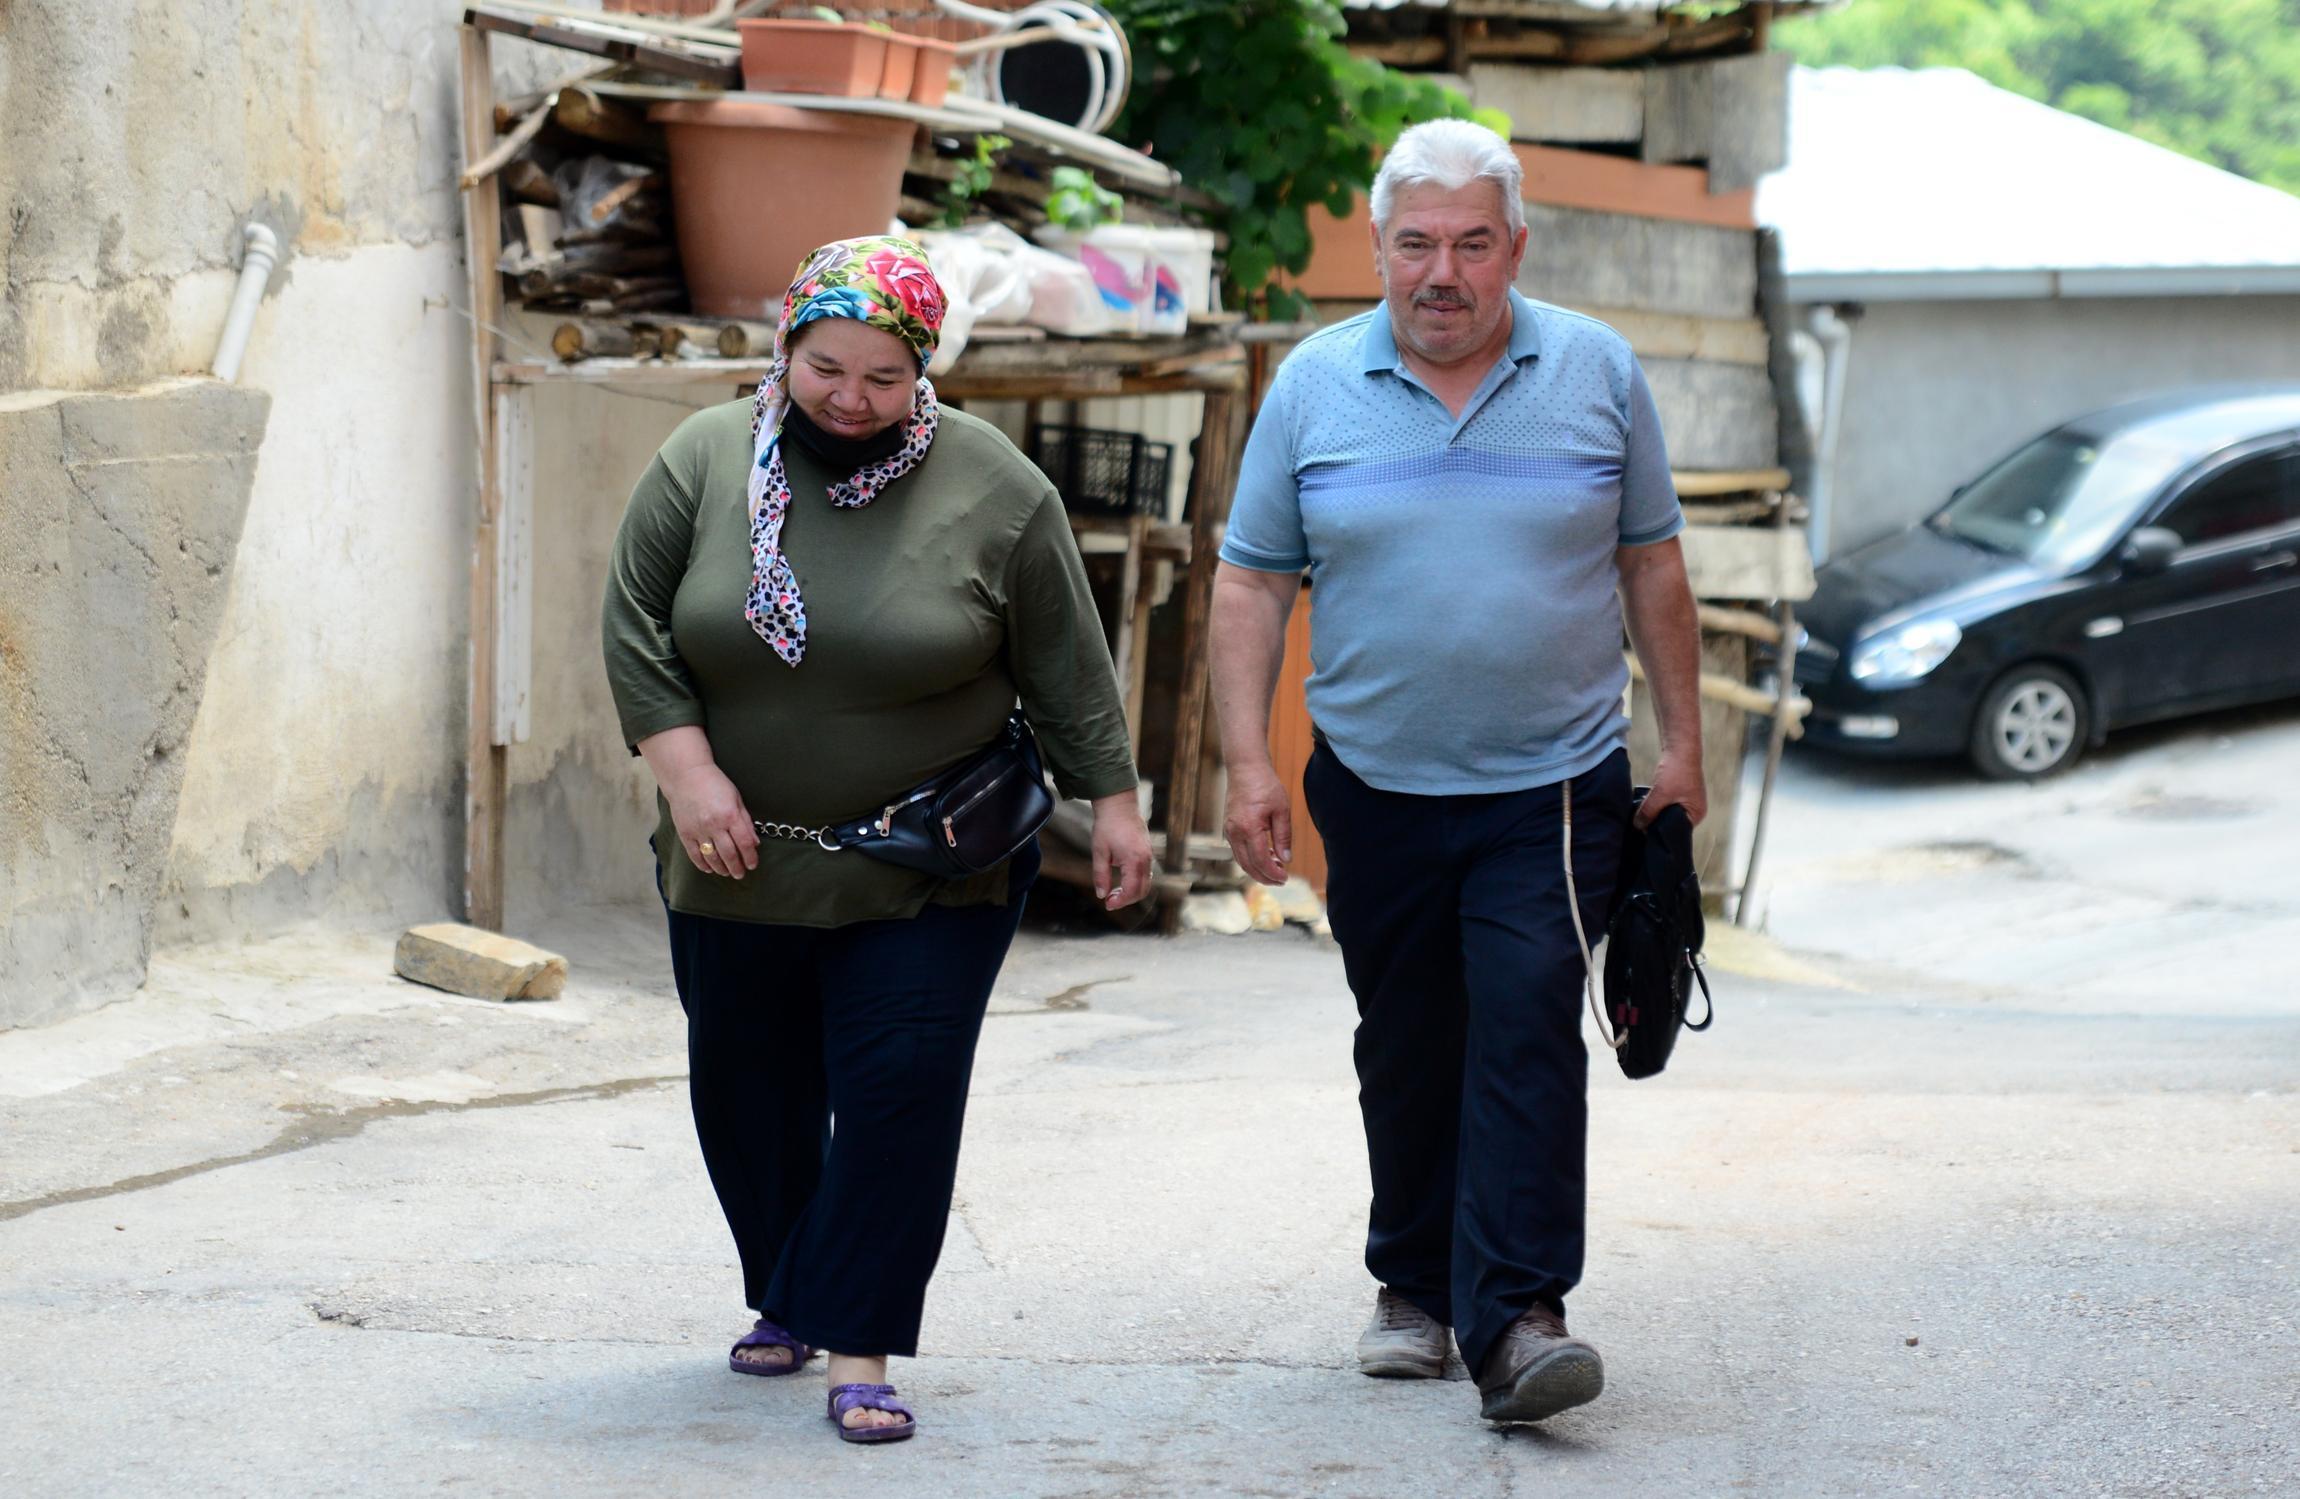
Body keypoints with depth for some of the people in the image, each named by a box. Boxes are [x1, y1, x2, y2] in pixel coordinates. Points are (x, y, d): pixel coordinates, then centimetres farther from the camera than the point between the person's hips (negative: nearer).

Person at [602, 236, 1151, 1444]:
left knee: (901, 1093, -9)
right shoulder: (702, 463, -4)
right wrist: (688, 772, -14)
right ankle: (784, 1297, 32)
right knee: (748, 1091, 12)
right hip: (741, 861, 2)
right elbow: (634, 628, -4)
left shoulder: (995, 491, -7)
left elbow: (1065, 668, 0)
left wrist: (1111, 801, 0)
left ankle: (860, 1344, -5)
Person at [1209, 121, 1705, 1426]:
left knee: (1527, 1035, -13)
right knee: (1406, 1056, 11)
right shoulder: (1315, 387, 1)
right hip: (1378, 787, 2)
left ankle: (1515, 1316, -16)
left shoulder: (1598, 373, 1)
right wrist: (1250, 763, -3)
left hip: (1553, 790, -2)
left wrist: (1684, 744, 6)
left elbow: (1652, 567, 8)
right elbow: (1252, 585, 4)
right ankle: (1415, 1289, 26)